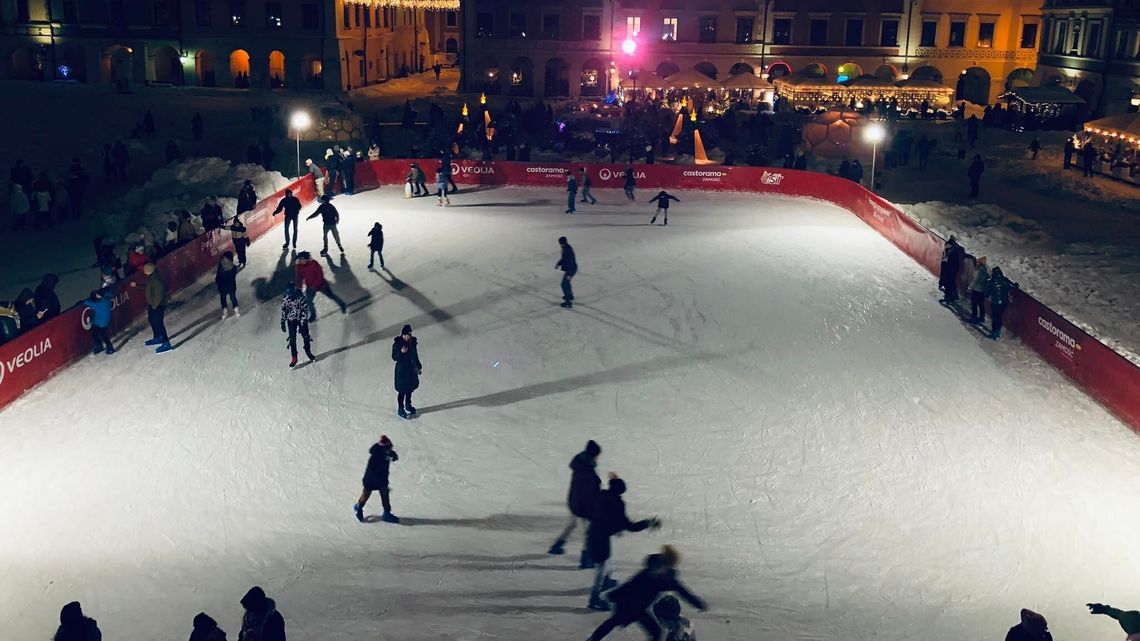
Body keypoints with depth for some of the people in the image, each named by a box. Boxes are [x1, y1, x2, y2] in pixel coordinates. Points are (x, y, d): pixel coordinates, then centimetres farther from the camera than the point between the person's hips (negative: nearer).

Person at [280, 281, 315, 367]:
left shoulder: (300, 297, -19)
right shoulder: (284, 299, -7)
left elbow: (305, 310, -18)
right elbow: (283, 310, 6)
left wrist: (302, 323, -21)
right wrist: (283, 322, 6)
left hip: (302, 319, -2)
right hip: (291, 320, 2)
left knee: (305, 336, 1)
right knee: (292, 339, -4)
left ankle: (308, 351, 28)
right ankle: (294, 358, 4)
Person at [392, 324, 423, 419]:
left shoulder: (413, 341, -4)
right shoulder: (397, 343, -19)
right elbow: (394, 357, -15)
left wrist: (419, 366, 14)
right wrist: (401, 352, -34)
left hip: (411, 369, 5)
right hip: (402, 370, -5)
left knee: (410, 389, 21)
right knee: (402, 391, 5)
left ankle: (408, 405, 41)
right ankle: (400, 409, 21)